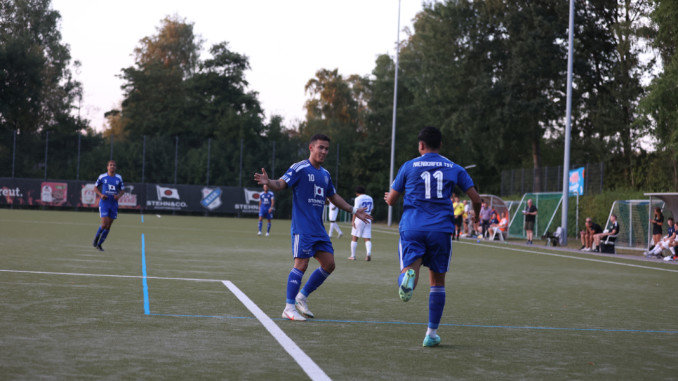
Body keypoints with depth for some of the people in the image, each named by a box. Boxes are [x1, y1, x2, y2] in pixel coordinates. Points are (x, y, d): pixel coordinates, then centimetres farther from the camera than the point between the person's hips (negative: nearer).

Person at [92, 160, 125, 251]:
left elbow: (122, 190, 13)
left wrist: (119, 195, -8)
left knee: (108, 226, 4)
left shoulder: (119, 178, 6)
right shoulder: (102, 177, -1)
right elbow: (95, 188, 8)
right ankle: (96, 237, 14)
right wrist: (101, 195, -10)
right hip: (104, 202, -3)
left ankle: (99, 244, 18)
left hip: (114, 204, 3)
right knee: (104, 224, -15)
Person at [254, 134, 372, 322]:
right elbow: (280, 184, -16)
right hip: (302, 227, -8)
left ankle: (302, 297, 19)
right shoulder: (299, 169, -6)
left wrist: (353, 211, 29)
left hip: (318, 228, 8)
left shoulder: (325, 174, 16)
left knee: (329, 264, 6)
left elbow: (333, 197, 29)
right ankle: (289, 308, -6)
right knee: (301, 264, -13)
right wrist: (268, 182, -37)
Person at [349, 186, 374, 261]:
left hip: (359, 220, -5)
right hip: (368, 220, 5)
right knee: (367, 239, 2)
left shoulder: (358, 198, -7)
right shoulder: (370, 198, 13)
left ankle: (353, 256, 7)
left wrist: (353, 221, -15)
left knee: (354, 238, 4)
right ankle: (369, 253, -21)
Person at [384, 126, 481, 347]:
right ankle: (431, 334, 13)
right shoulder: (454, 169, 10)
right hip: (441, 229, 1)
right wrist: (476, 214, 28)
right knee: (438, 281, 12)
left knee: (410, 267, -8)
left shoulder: (409, 166, 8)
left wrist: (388, 197, 36)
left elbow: (391, 200, 11)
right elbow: (476, 199, 5)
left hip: (412, 227, -1)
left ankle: (408, 276, -48)